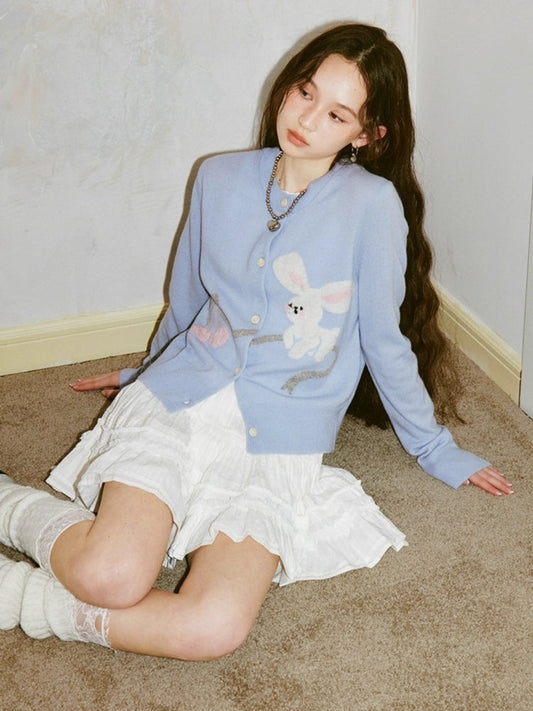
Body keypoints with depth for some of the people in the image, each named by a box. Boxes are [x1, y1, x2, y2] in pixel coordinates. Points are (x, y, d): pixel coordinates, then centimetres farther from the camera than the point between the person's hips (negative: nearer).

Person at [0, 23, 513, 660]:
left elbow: (384, 340, 7)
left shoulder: (372, 203, -3)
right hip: (180, 399, 2)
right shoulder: (220, 179, 8)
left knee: (216, 627, -27)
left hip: (278, 444, -1)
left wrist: (434, 450, 14)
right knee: (111, 575, -27)